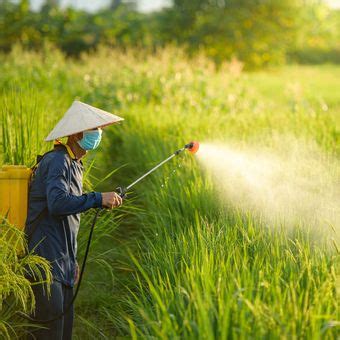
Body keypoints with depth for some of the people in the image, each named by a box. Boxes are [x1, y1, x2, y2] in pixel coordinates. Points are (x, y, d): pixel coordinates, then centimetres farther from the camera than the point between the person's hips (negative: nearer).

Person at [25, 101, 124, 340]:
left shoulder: (73, 164, 19)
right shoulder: (57, 162, -12)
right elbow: (57, 203, -29)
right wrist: (98, 199, -27)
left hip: (62, 262, 10)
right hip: (46, 260, -10)